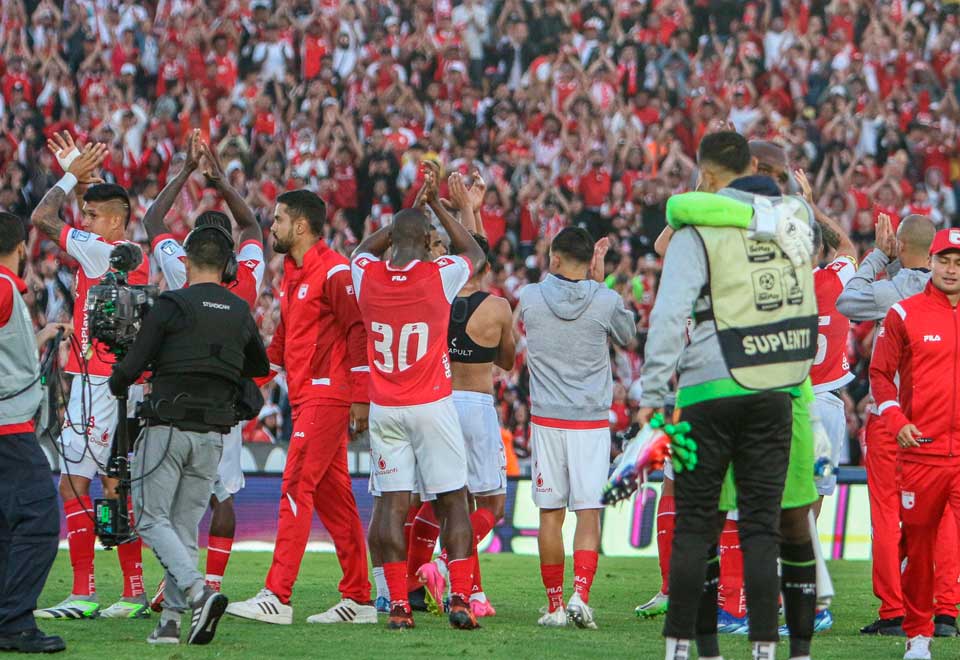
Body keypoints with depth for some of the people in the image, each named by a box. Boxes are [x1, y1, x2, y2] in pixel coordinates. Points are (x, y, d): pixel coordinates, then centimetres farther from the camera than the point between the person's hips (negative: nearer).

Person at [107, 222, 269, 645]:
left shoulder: (170, 305, -8)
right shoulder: (240, 313, 8)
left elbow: (133, 365, -7)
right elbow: (260, 367, 25)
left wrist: (116, 384, 15)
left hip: (167, 428, -5)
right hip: (212, 435, 5)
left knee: (152, 518, -1)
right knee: (186, 523, 10)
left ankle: (199, 592, -21)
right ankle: (171, 619, 5)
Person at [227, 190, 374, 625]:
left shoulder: (333, 271, -12)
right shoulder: (292, 272, 18)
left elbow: (359, 331, -15)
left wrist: (361, 397, -18)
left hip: (326, 397, -10)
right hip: (304, 397, 10)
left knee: (296, 491, -11)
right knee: (333, 497, 9)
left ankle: (277, 598, -12)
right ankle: (359, 599, 11)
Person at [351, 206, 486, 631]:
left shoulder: (366, 276, -3)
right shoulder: (440, 276, -9)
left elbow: (366, 247, 24)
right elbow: (474, 252, 14)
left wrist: (402, 224, 23)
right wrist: (439, 210, 22)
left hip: (384, 409, 2)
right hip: (432, 406, -2)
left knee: (393, 504, 2)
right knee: (453, 502, 4)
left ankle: (398, 604, -3)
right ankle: (459, 597, -4)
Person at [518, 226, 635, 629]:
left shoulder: (530, 297, -4)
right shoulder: (605, 301, -6)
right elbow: (628, 336, 15)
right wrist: (599, 282, 16)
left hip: (546, 419, 1)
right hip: (591, 422, -1)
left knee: (551, 514, 6)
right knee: (588, 513, -1)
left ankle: (555, 605, 8)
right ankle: (580, 597, -17)